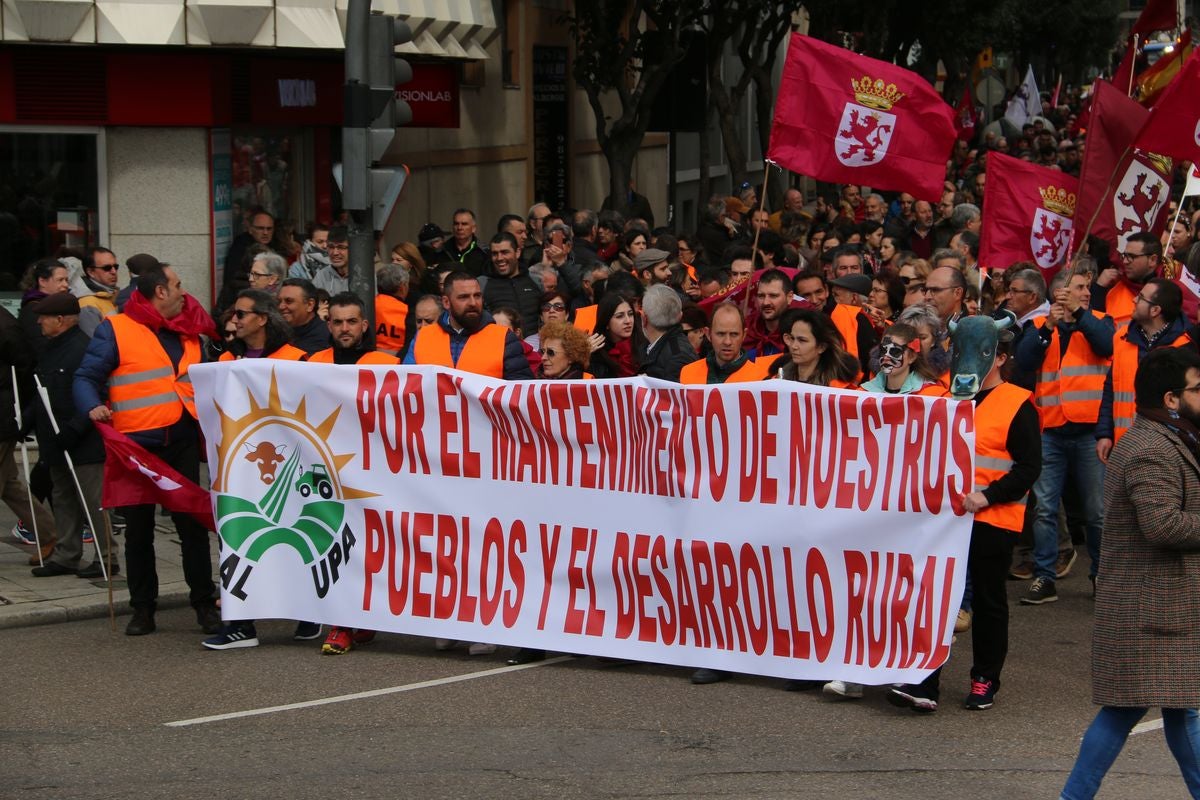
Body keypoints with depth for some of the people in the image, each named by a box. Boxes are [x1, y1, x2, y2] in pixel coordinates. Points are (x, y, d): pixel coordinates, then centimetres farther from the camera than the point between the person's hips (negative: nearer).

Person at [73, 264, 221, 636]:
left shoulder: (189, 333, 15)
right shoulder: (116, 330, -2)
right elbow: (86, 378, -5)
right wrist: (93, 407, -24)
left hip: (182, 442, 4)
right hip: (136, 444, -3)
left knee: (193, 523, 2)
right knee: (139, 528, 5)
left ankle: (205, 603, 9)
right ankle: (142, 608, 14)